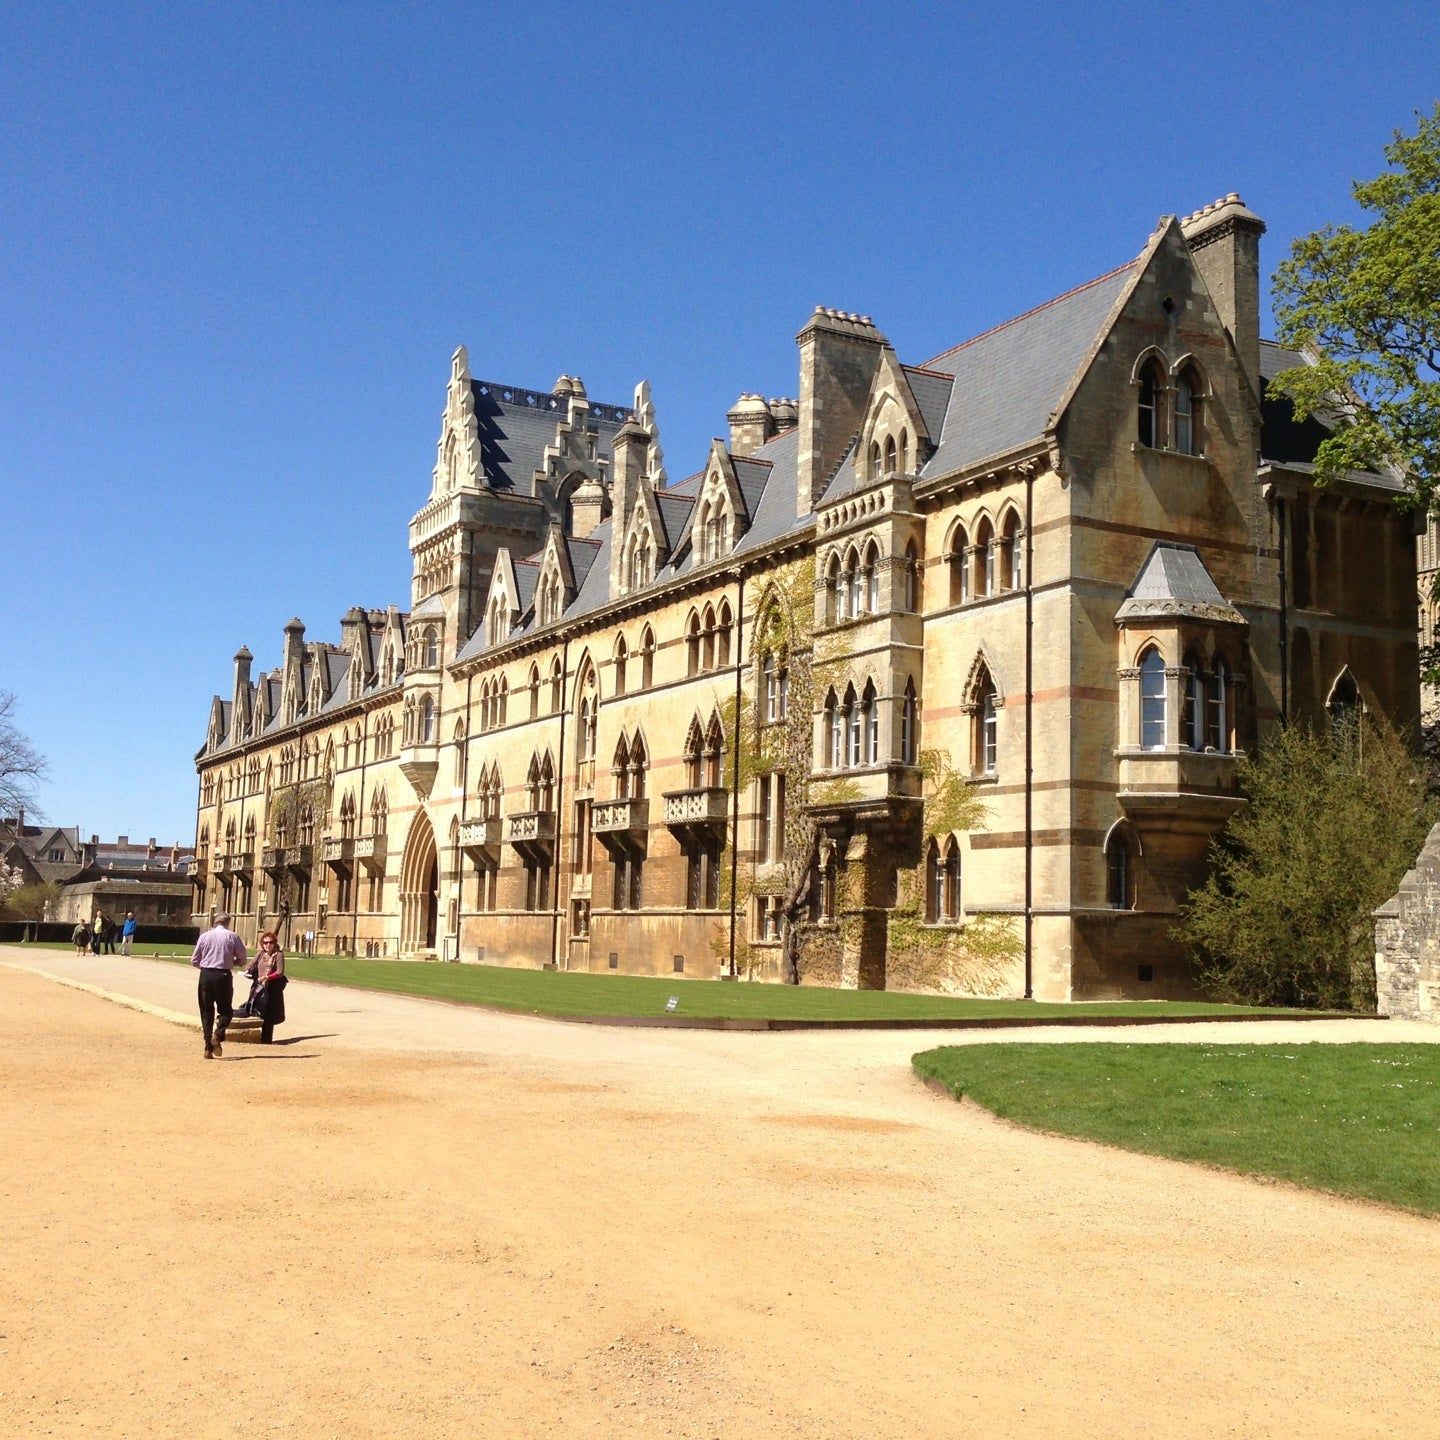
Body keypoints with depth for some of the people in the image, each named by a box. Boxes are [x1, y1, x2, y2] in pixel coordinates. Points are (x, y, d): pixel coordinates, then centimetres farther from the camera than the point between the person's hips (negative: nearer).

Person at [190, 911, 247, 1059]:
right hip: (223, 975, -2)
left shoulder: (204, 936, 4)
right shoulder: (233, 937, -1)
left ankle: (208, 1048, 4)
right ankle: (218, 1035, -16)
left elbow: (194, 961, 7)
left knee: (206, 1012, 9)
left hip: (205, 975, 2)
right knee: (225, 1010, 10)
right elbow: (242, 959, 5)